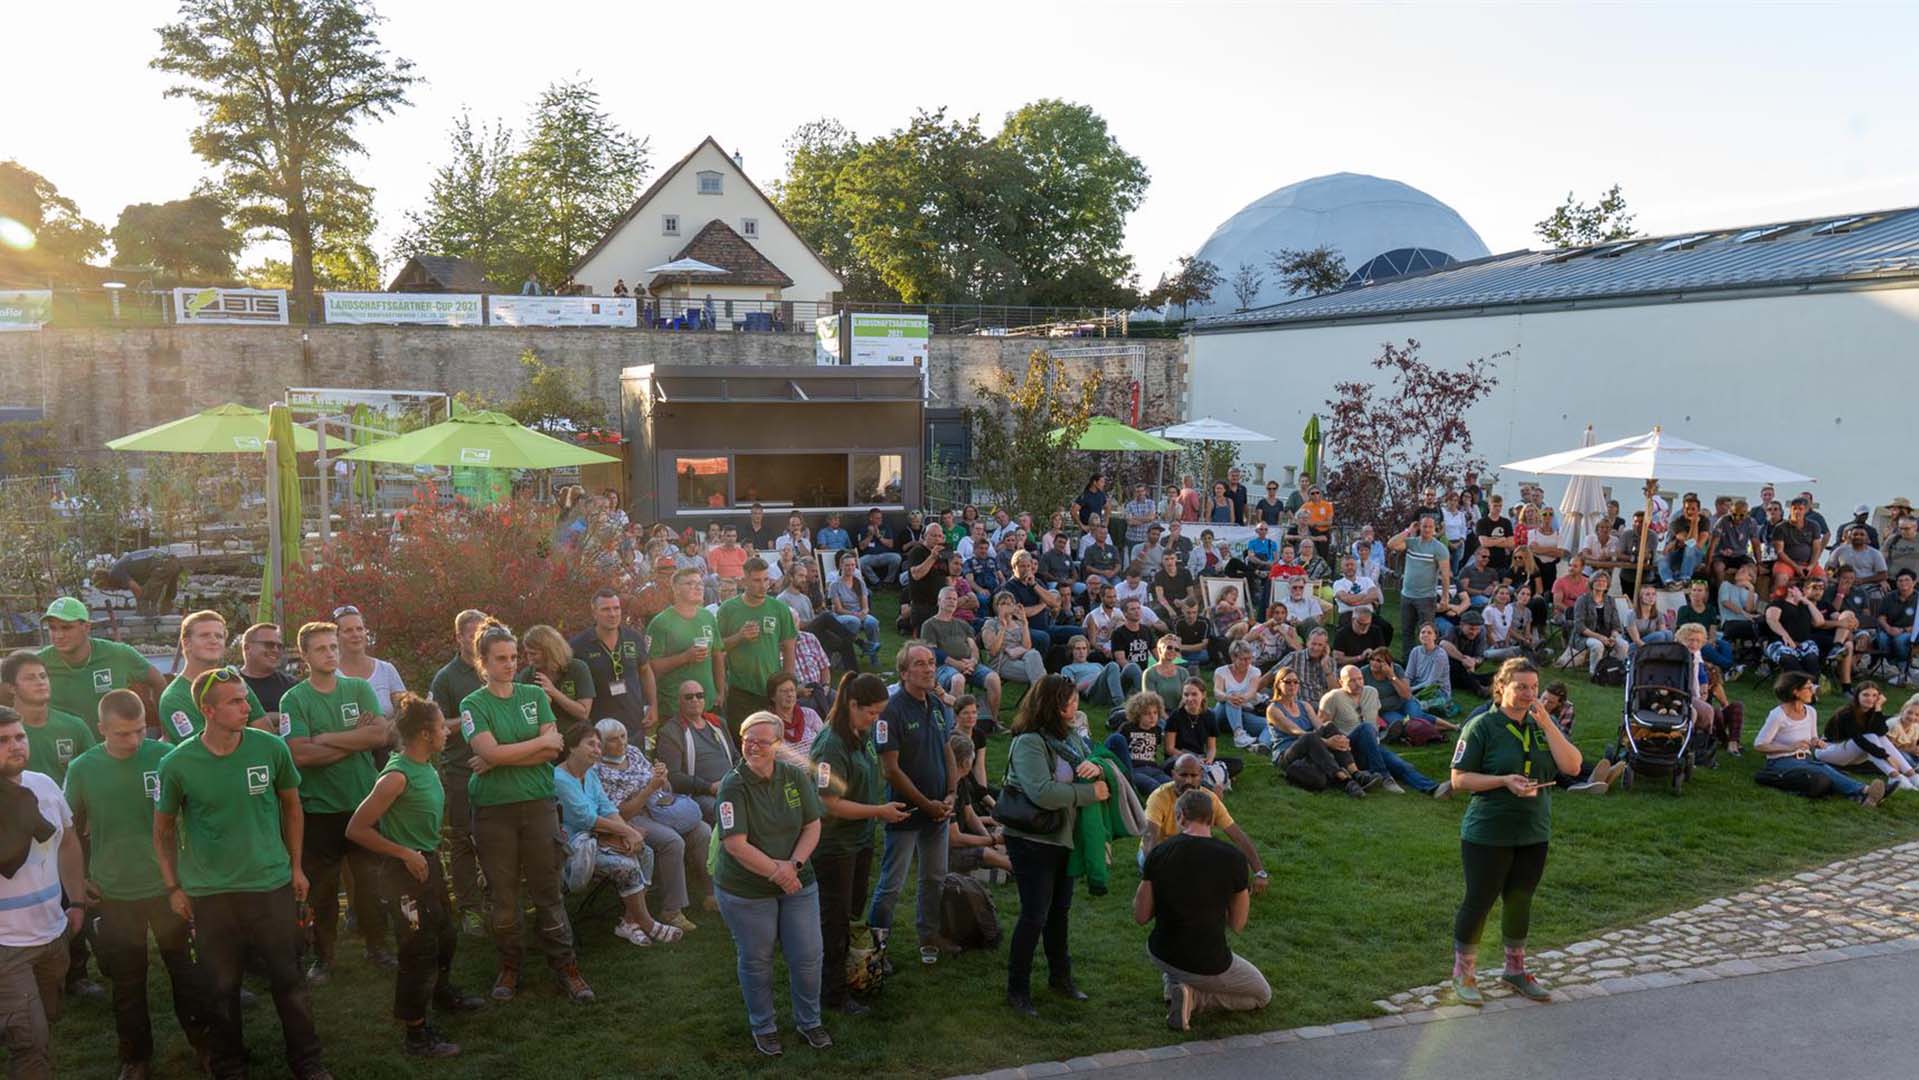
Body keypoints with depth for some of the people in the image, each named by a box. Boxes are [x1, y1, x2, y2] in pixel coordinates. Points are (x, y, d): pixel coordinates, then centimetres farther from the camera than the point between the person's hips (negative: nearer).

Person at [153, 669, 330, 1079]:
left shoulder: (271, 748, -9)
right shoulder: (177, 764, -11)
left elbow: (291, 805, 7)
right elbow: (163, 828, 4)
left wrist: (295, 866, 8)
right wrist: (173, 887, 4)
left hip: (272, 884, 1)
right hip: (210, 892, 0)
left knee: (288, 979, 8)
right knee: (221, 987, 11)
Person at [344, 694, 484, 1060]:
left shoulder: (428, 768, 2)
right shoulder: (397, 777, -25)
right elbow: (356, 829, -23)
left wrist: (432, 855, 13)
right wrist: (405, 854, -20)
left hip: (428, 862, 9)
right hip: (405, 870, -9)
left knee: (445, 934, 25)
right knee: (420, 947, -1)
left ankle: (442, 992, 50)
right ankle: (416, 1035, 12)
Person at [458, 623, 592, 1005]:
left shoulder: (535, 695, 7)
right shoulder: (473, 705, 1)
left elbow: (553, 752, -2)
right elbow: (490, 751, -14)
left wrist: (501, 759, -10)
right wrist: (542, 741, -7)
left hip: (538, 802, 1)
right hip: (493, 809, -1)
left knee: (547, 890, 2)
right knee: (502, 893, 6)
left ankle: (564, 966, 9)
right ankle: (509, 966, 21)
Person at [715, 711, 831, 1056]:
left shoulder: (796, 776, -4)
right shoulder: (733, 785, -16)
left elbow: (813, 826, -2)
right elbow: (735, 844, -21)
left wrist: (794, 864, -16)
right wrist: (776, 872, -20)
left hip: (798, 883, 3)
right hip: (745, 890, -3)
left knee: (808, 956, 9)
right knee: (756, 961, 11)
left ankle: (809, 1021, 33)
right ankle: (763, 1027, 34)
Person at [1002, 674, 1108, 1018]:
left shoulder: (1072, 736, 4)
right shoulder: (1029, 743, -22)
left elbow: (1103, 764, 11)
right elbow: (1042, 793, -33)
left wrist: (1097, 768, -14)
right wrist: (1091, 792, -25)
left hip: (1065, 837, 8)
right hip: (1033, 841, -8)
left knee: (1059, 909, 21)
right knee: (1034, 915, -1)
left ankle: (1060, 974, 39)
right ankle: (1017, 990, 13)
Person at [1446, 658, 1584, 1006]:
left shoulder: (1543, 725, 5)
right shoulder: (1482, 726, -10)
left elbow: (1572, 766, -7)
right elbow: (1459, 778, -11)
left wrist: (1547, 724, -15)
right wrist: (1504, 781, -24)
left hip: (1534, 833, 5)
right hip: (1488, 834, -5)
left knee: (1520, 902, 17)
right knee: (1478, 901, 3)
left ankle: (1515, 969, 34)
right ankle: (1463, 973, 18)